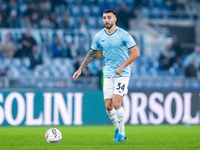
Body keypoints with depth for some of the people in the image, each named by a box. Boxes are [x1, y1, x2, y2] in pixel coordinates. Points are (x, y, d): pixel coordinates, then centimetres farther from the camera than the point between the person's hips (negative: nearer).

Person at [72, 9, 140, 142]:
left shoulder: (123, 35, -8)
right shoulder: (99, 36, 5)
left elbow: (136, 53, -9)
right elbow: (92, 53, 18)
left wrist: (122, 66, -17)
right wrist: (80, 69, 15)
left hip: (122, 74, -4)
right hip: (108, 75, 4)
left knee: (116, 104, -14)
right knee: (108, 106, -1)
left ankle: (121, 132, 3)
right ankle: (118, 129, 21)